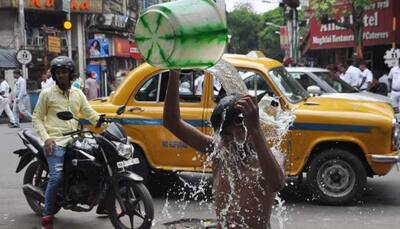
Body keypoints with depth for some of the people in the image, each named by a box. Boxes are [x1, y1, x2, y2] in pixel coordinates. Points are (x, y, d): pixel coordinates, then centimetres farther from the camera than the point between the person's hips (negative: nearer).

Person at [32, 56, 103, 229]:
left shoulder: (78, 94, 16)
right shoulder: (47, 94, 4)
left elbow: (90, 114, 16)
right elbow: (37, 118, 4)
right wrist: (46, 138, -10)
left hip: (74, 140, 5)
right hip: (55, 142, -4)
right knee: (56, 177, -19)